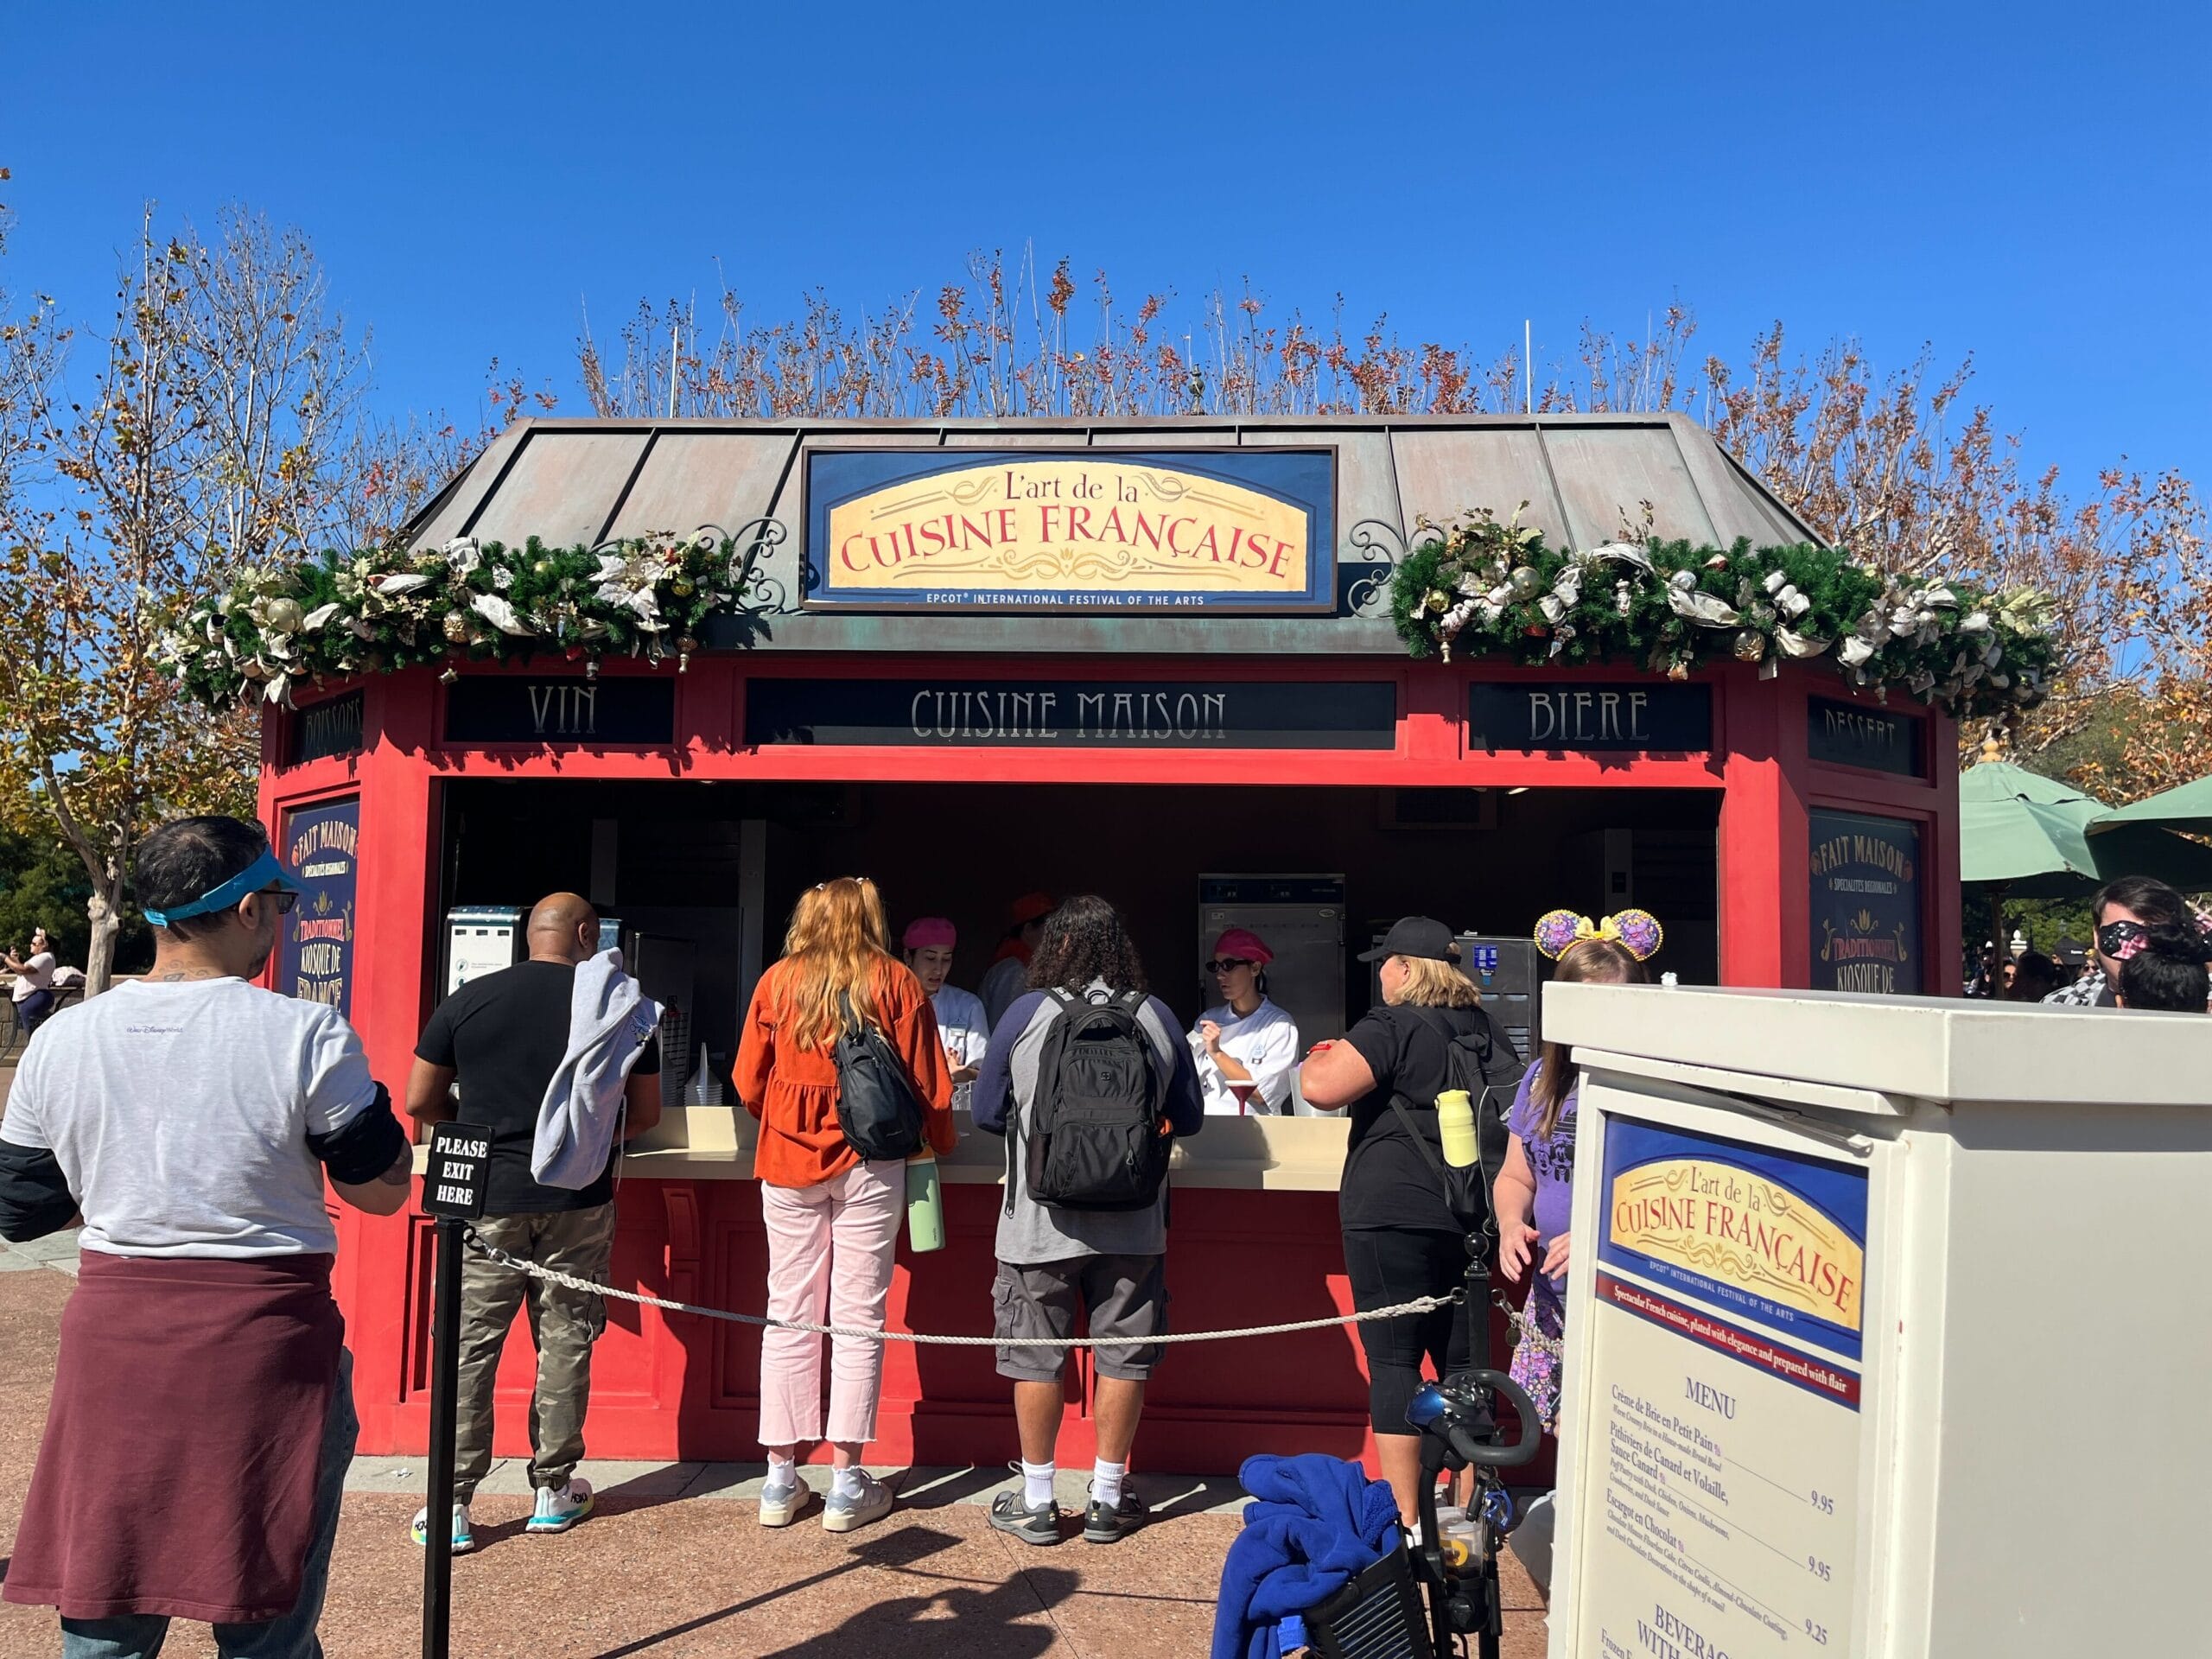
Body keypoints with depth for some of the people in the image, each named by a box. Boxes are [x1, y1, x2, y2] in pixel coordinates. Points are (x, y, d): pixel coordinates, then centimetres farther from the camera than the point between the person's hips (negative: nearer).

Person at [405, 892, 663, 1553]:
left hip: (487, 1198, 0)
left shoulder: (467, 1001, -1)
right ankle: (554, 1488, 21)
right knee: (565, 1343, 11)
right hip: (580, 1202, 0)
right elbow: (644, 1114, 4)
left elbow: (420, 1103, 3)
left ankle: (452, 1503, 9)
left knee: (469, 1346, 7)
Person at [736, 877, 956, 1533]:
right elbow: (928, 1085, 0)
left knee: (789, 1315, 9)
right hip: (869, 1163, -2)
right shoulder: (896, 982, 0)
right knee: (859, 1318, 4)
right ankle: (847, 1485, 9)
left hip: (788, 1161, 2)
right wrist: (940, 1142, 18)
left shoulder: (777, 981, 4)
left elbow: (748, 1084, 6)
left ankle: (781, 1480, 15)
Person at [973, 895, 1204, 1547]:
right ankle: (1107, 1500, 22)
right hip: (1133, 1224, 2)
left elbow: (986, 1113, 1)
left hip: (1041, 1221, -1)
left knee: (1037, 1358, 10)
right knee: (1123, 1357, 12)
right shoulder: (1157, 1018, -2)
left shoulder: (1026, 1013, -7)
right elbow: (1188, 1119, 7)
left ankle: (1036, 1502, 19)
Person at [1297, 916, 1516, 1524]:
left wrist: (1315, 1063, 0)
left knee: (1393, 1359, -1)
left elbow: (1322, 1088, -23)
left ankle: (1403, 1515, 1)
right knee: (1461, 1358, 14)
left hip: (1392, 1216, -7)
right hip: (1467, 1219, 7)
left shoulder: (1392, 1028, -12)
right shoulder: (1485, 1031, 12)